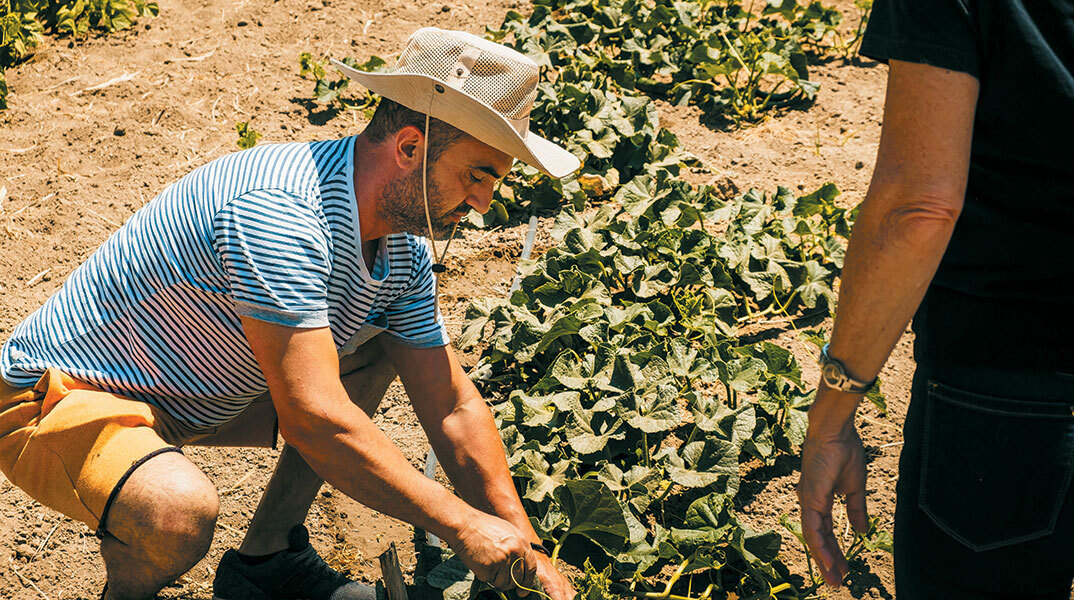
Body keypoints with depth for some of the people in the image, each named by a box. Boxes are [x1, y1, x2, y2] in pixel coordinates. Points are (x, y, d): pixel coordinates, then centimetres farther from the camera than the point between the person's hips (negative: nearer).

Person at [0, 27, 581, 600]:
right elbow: (313, 420, -36)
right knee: (181, 513, -38)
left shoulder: (403, 248, -4)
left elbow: (453, 409, 3)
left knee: (378, 355, 7)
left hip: (194, 398, 9)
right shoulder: (276, 213, -33)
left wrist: (525, 549, -3)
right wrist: (460, 525, -29)